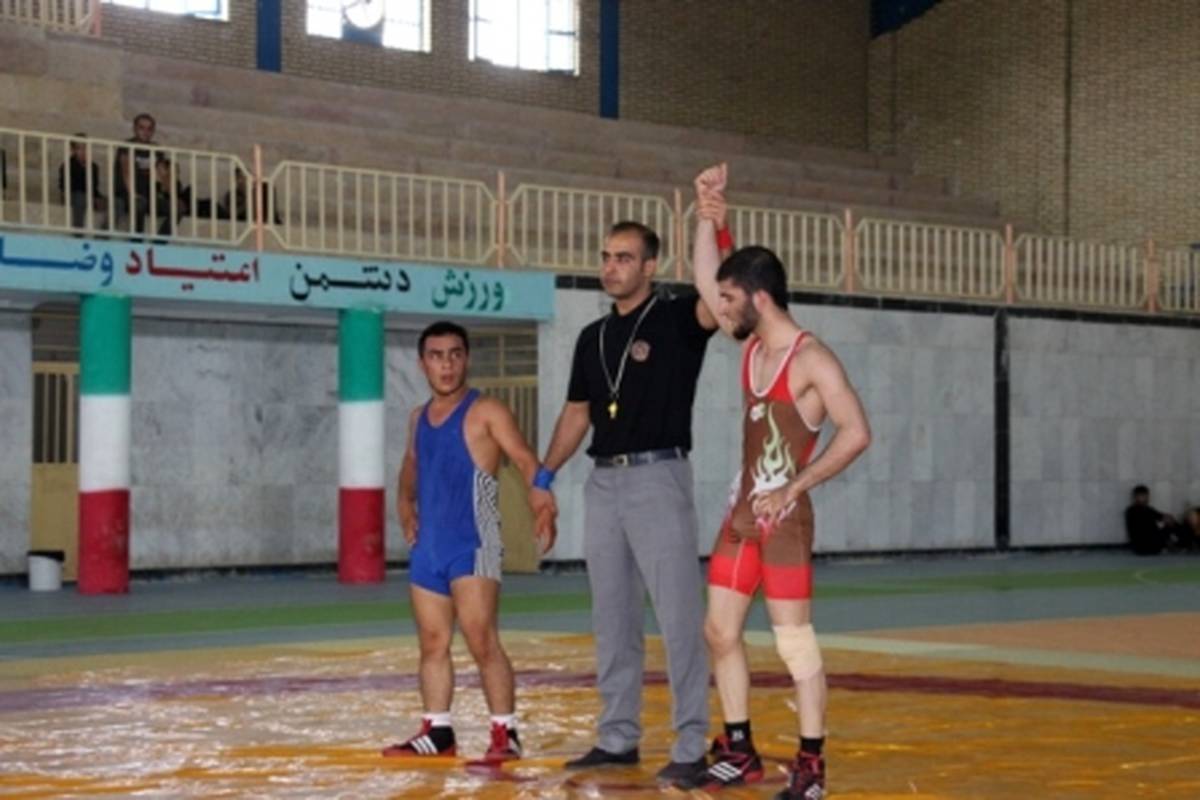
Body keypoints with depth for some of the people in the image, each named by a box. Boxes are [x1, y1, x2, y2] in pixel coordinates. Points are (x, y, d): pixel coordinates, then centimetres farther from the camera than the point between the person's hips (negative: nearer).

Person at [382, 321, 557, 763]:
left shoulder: (485, 412, -7)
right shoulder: (419, 418, 15)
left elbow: (525, 460, -17)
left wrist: (542, 500, -35)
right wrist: (406, 502, 16)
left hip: (472, 545, -7)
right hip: (429, 545, 7)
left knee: (481, 642, -11)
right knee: (432, 643, 11)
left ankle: (505, 733, -6)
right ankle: (437, 732, 20)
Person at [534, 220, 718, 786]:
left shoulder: (677, 320, -3)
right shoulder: (593, 337, 15)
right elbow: (576, 413, 20)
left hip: (658, 477, -6)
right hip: (603, 482, 7)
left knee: (678, 617, -5)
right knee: (612, 619, 11)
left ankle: (691, 746, -2)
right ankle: (617, 738, 19)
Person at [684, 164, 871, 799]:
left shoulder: (811, 360, -15)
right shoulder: (751, 346, 8)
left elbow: (857, 433, -21)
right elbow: (703, 281, 13)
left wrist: (794, 489, -22)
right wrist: (708, 216, 1)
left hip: (784, 518, -8)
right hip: (740, 512, 8)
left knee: (795, 641, -4)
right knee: (720, 631, 10)